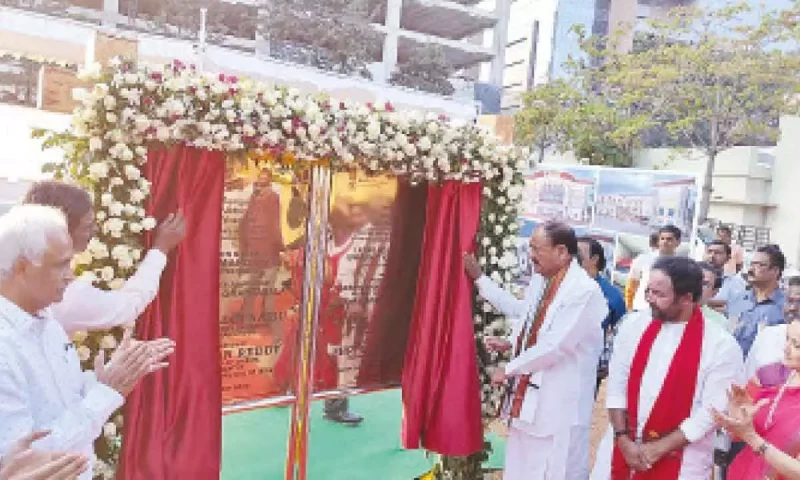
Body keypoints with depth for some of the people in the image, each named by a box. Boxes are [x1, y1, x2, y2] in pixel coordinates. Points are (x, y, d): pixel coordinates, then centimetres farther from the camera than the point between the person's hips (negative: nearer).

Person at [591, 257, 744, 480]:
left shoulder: (722, 346, -11)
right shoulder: (634, 325, -3)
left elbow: (712, 411, -11)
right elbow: (616, 385, 0)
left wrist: (659, 448, -12)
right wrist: (623, 439, -7)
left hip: (679, 461, -3)